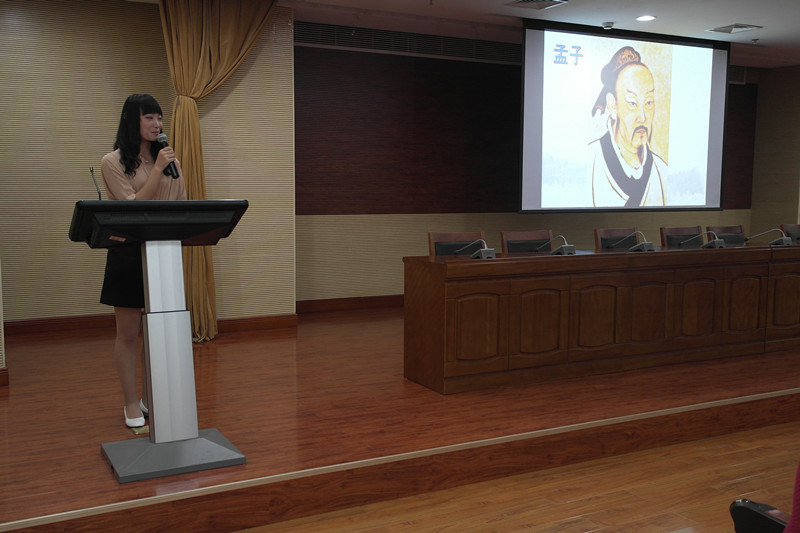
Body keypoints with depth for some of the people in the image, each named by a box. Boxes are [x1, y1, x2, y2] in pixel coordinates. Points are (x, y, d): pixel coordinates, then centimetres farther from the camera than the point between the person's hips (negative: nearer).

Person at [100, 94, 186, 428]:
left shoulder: (169, 159, 10)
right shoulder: (113, 162, -3)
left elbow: (182, 205, 14)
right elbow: (133, 206, -13)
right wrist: (157, 169, -14)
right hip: (129, 253, -4)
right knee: (128, 333, 4)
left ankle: (152, 398, 25)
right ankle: (131, 404, 16)